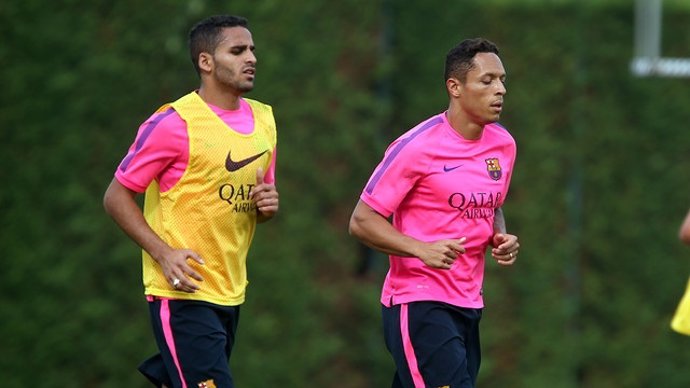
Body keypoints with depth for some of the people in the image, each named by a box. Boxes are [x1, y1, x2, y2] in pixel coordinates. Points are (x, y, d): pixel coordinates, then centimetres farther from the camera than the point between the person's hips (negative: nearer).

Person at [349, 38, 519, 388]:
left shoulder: (503, 145, 9)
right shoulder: (418, 147, -13)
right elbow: (361, 221, -11)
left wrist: (501, 239, 3)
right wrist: (422, 249, -25)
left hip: (468, 304, 8)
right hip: (418, 303, -8)